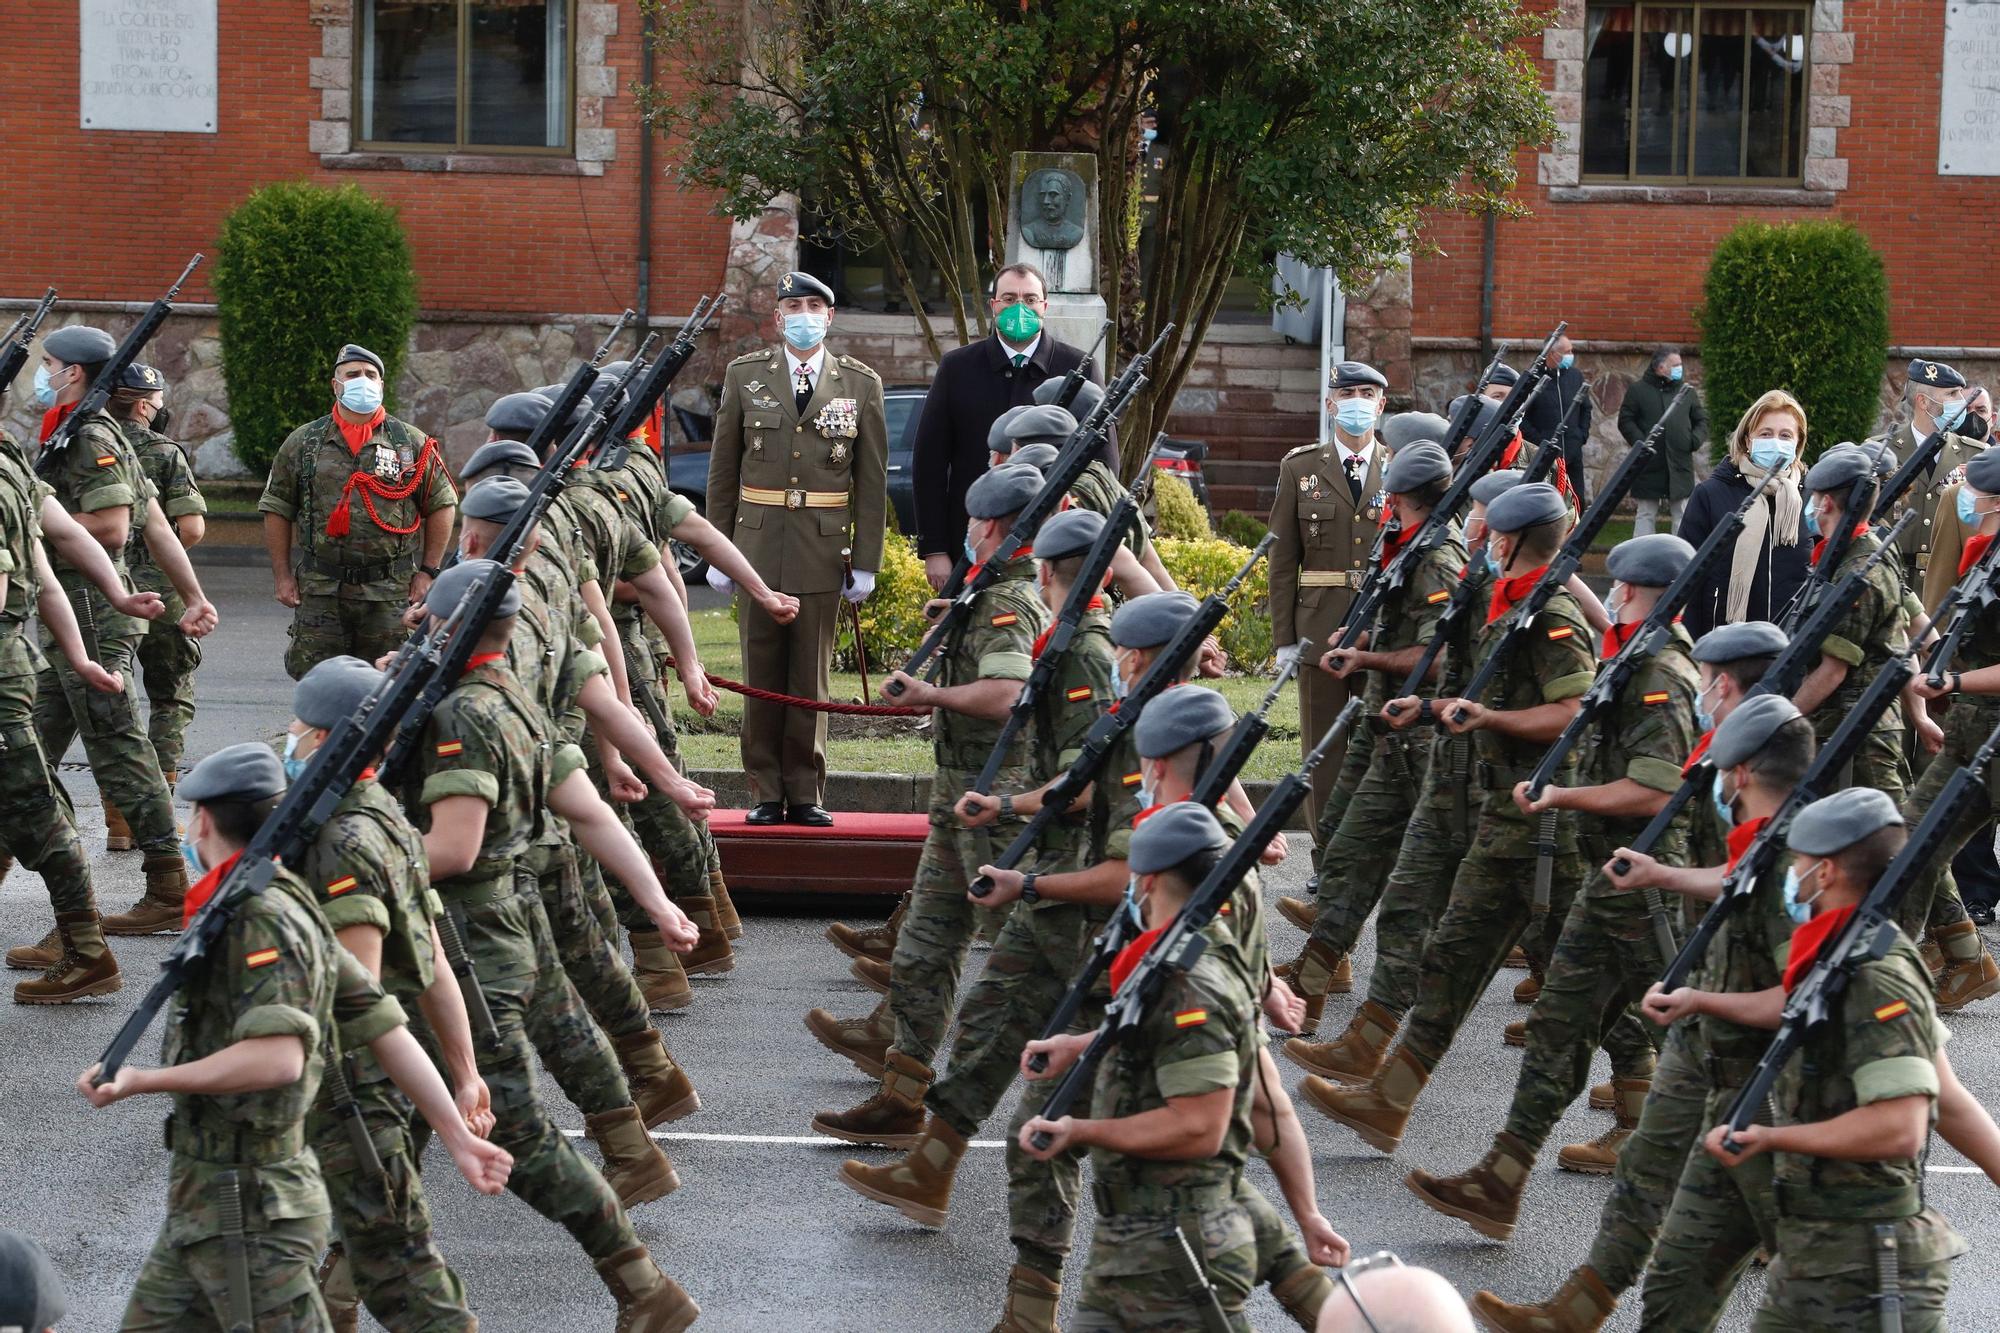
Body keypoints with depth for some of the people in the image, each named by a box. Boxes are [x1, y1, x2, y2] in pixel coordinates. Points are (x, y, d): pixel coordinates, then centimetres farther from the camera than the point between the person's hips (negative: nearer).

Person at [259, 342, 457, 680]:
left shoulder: (412, 444, 6)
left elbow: (442, 505, 9)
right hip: (320, 592, 0)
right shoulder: (303, 444, 8)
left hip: (391, 592, 0)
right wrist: (282, 576, 3)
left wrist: (427, 572, 3)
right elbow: (276, 511, 10)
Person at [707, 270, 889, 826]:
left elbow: (872, 480, 5)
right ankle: (766, 794, 8)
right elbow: (722, 469, 8)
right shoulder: (745, 375, 7)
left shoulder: (860, 384, 5)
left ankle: (806, 795, 10)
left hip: (824, 547, 0)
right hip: (758, 543, 1)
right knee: (761, 675, 2)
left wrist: (866, 562, 0)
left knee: (812, 676, 2)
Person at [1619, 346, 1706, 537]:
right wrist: (1640, 443, -14)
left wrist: (1697, 440, -3)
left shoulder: (1687, 392, 10)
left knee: (1681, 514, 5)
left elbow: (1701, 419, 16)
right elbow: (1625, 420, -2)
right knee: (1647, 514, 3)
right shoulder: (1637, 390, 0)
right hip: (1649, 465, -3)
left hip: (1680, 466, 3)